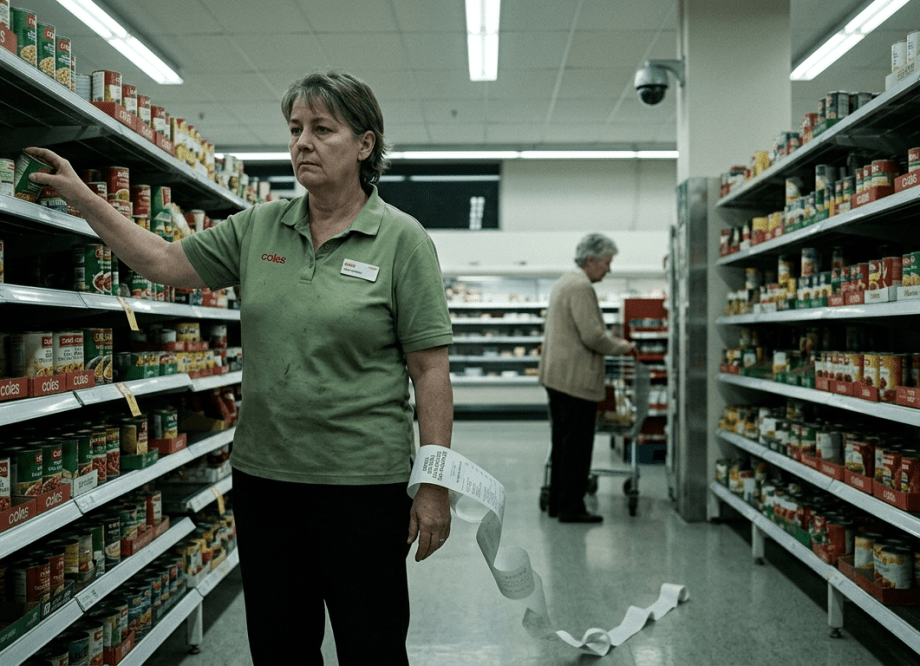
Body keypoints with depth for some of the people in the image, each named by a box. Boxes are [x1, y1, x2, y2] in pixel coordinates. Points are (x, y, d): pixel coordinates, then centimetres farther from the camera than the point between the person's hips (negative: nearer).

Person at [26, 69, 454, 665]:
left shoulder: (402, 240, -8)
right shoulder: (258, 228, 6)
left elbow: (431, 370, -10)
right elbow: (164, 262, 13)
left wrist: (435, 488, -12)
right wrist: (81, 196, 9)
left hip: (363, 484, -4)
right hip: (263, 475, 5)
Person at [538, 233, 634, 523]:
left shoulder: (564, 282, 17)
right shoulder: (581, 287, -16)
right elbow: (593, 336, -21)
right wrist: (621, 347, -4)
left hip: (556, 375, 11)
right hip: (576, 378, -11)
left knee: (563, 442, 15)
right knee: (576, 445, -4)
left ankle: (557, 502, 22)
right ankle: (571, 507, 1)